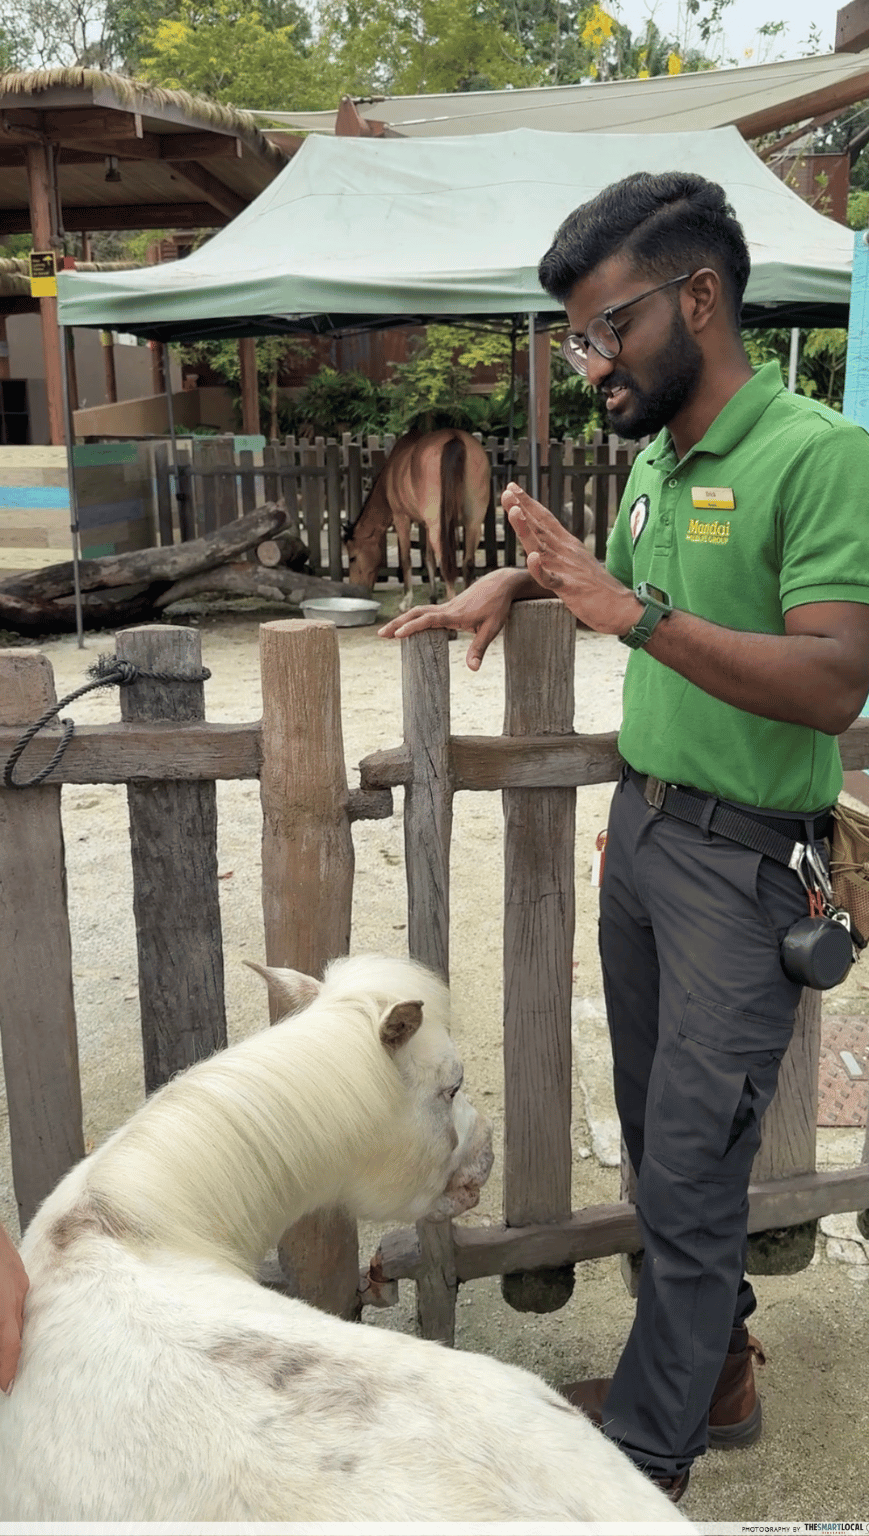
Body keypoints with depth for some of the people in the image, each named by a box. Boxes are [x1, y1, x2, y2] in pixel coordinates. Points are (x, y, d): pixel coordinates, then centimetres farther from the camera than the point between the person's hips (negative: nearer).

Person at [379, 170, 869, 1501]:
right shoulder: (656, 461, 8)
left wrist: (635, 613, -32)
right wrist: (518, 581, 11)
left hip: (742, 857, -8)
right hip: (639, 826, 8)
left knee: (690, 1171, 2)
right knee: (657, 1134, 18)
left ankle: (647, 1458, 20)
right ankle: (717, 1369, 39)